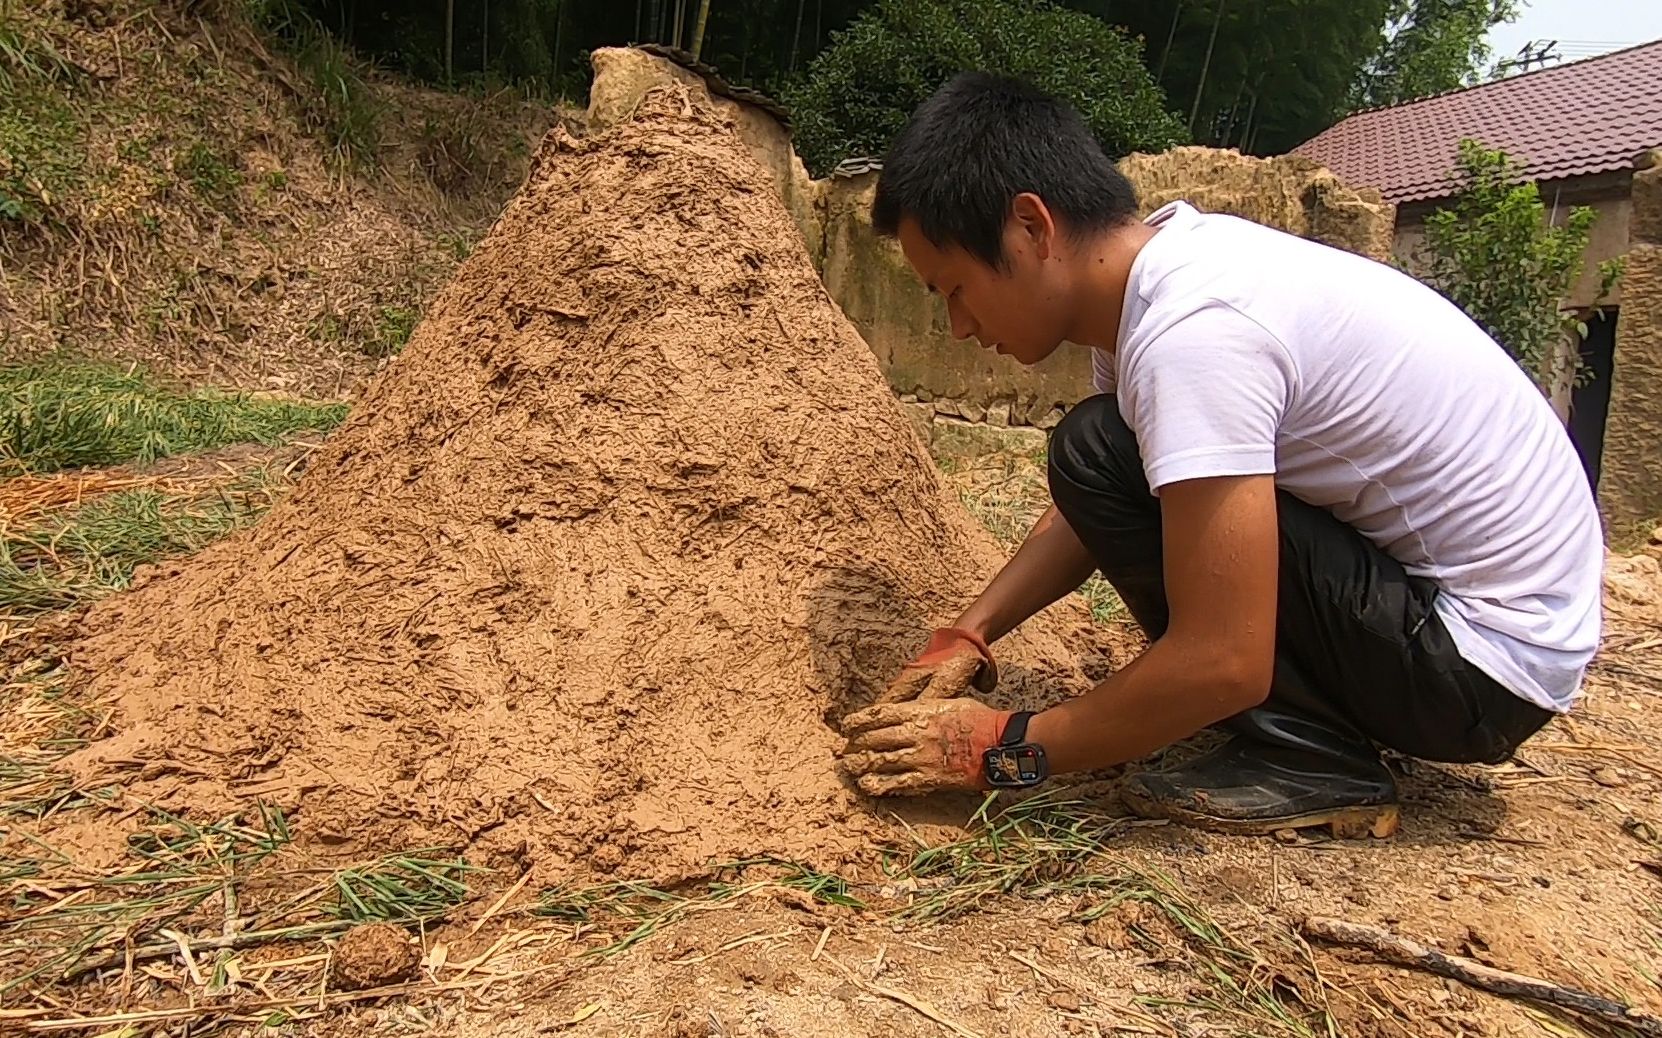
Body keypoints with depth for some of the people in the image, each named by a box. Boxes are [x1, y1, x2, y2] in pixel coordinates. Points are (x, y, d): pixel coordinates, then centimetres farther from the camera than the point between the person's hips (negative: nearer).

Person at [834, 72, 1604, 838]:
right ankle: (1318, 722, 12)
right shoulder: (1160, 268, 1)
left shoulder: (1190, 330, -28)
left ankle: (1311, 758, -7)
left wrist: (1005, 748, -17)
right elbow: (1089, 511, 12)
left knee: (1102, 452, -20)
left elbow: (1222, 662, -28)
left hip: (1482, 660, -9)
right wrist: (967, 639, 2)